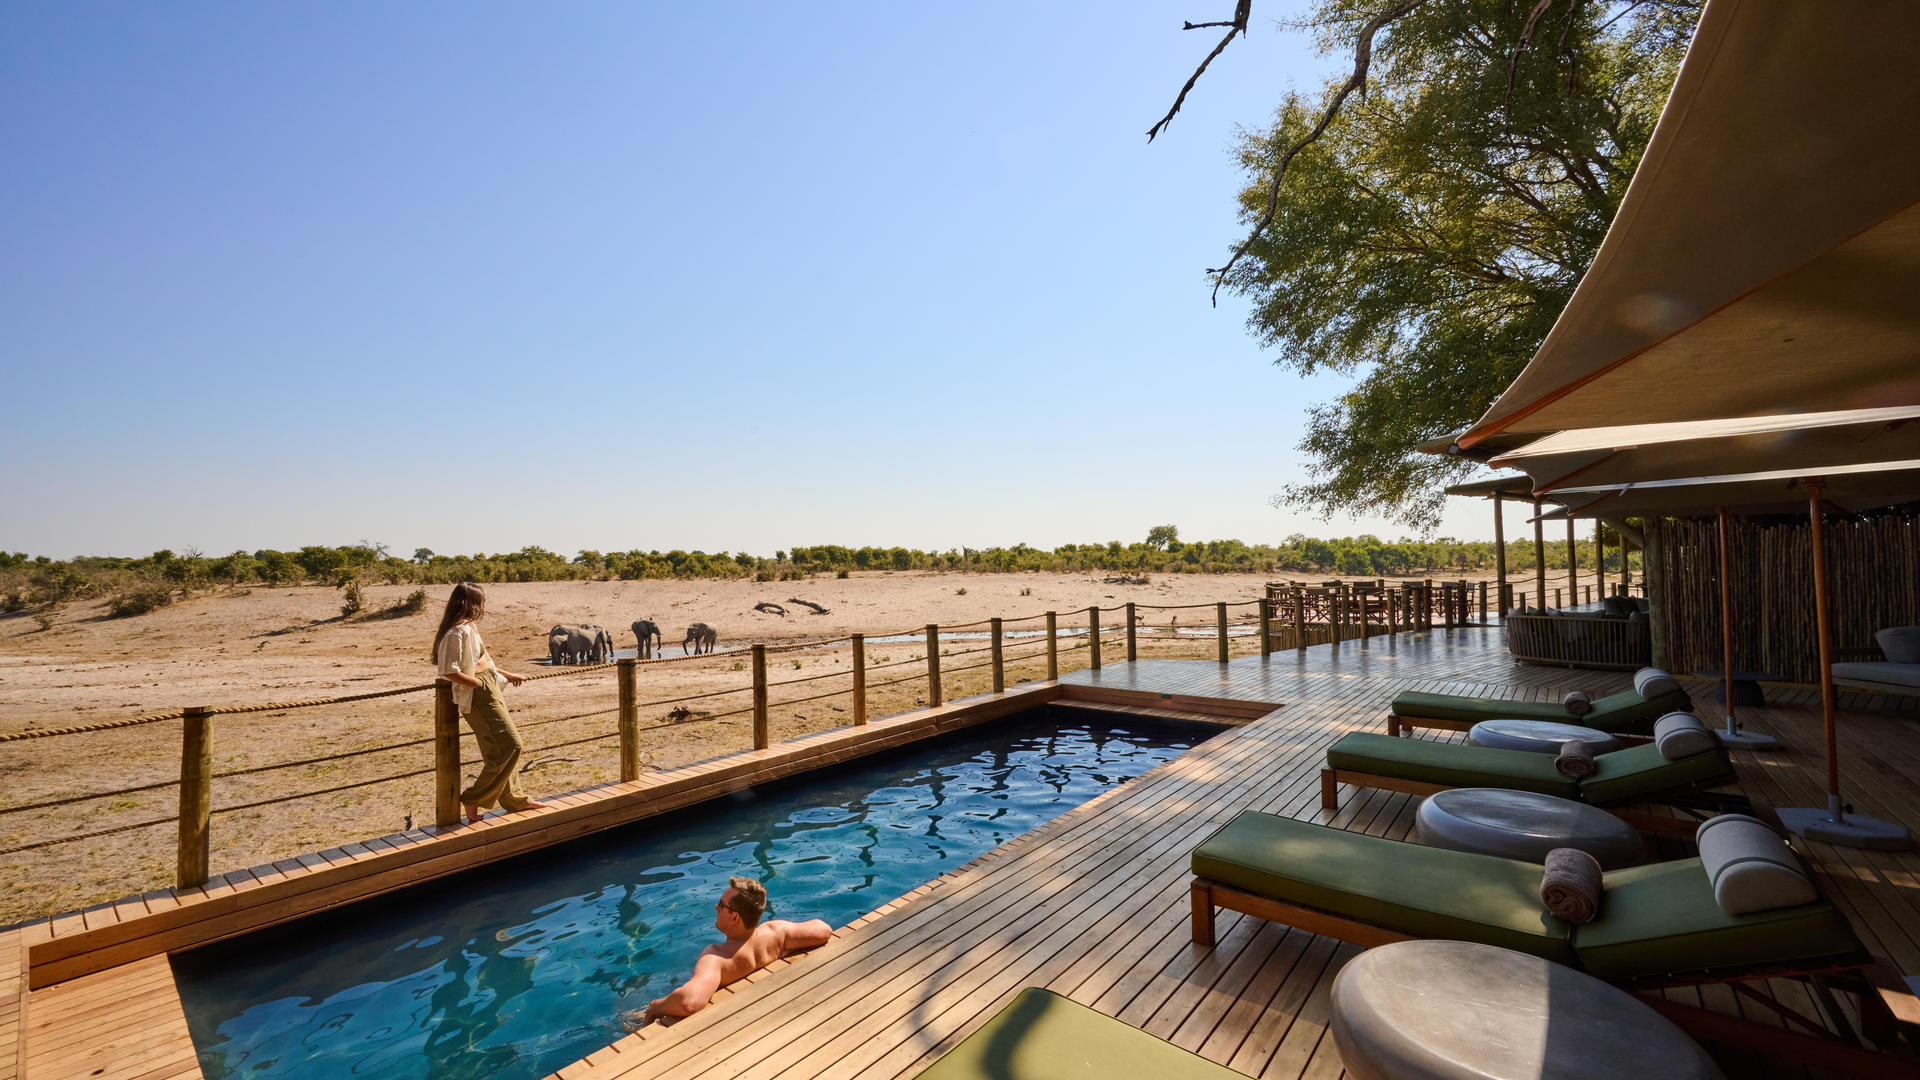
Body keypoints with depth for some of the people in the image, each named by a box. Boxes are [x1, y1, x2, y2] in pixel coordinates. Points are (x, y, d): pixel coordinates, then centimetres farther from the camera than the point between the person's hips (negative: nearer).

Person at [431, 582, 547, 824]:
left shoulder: (469, 627, 13)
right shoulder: (457, 632, -18)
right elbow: (450, 672, -23)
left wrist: (507, 675, 26)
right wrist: (480, 683, -16)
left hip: (490, 693, 10)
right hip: (479, 696, -10)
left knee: (499, 749, 16)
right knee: (510, 745, -10)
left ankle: (515, 798, 27)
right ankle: (473, 800, 1)